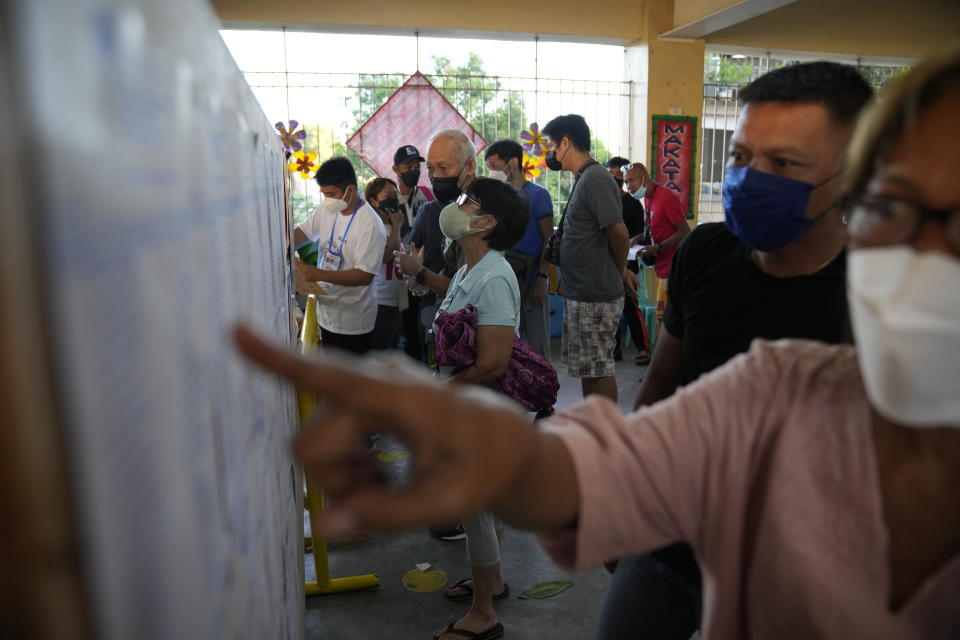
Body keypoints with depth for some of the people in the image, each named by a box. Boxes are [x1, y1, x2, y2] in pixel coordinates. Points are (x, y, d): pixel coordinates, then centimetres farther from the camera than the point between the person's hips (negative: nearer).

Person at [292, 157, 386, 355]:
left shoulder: (369, 225, -23)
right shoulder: (326, 210, 0)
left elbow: (365, 276, -26)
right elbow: (302, 232, 13)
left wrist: (317, 274, -32)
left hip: (352, 323, -7)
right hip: (325, 312, 7)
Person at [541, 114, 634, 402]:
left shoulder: (595, 180, -17)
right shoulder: (586, 178, 15)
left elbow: (619, 234, -21)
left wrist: (620, 272, -5)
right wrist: (621, 271, 13)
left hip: (594, 295, -10)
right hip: (581, 292, 10)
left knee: (599, 368, -1)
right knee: (587, 366, 17)